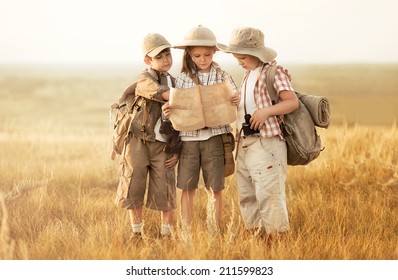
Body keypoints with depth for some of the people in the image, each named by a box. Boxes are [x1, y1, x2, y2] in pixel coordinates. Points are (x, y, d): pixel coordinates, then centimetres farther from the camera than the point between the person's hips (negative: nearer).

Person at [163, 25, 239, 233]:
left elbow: (233, 105, 3)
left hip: (214, 136, -1)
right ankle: (186, 232, 15)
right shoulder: (183, 78, 5)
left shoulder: (223, 77, 3)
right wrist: (167, 111, -15)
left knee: (216, 188, 4)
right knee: (187, 188, 6)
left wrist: (236, 102, -20)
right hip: (188, 138, 1)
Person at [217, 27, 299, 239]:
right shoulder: (248, 75, 19)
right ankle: (256, 234, 22)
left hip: (266, 143, -9)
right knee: (246, 194, 13)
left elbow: (293, 102, -15)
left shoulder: (274, 72, -8)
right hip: (245, 144, 9)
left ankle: (277, 236, -4)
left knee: (268, 193, -11)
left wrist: (266, 111, -25)